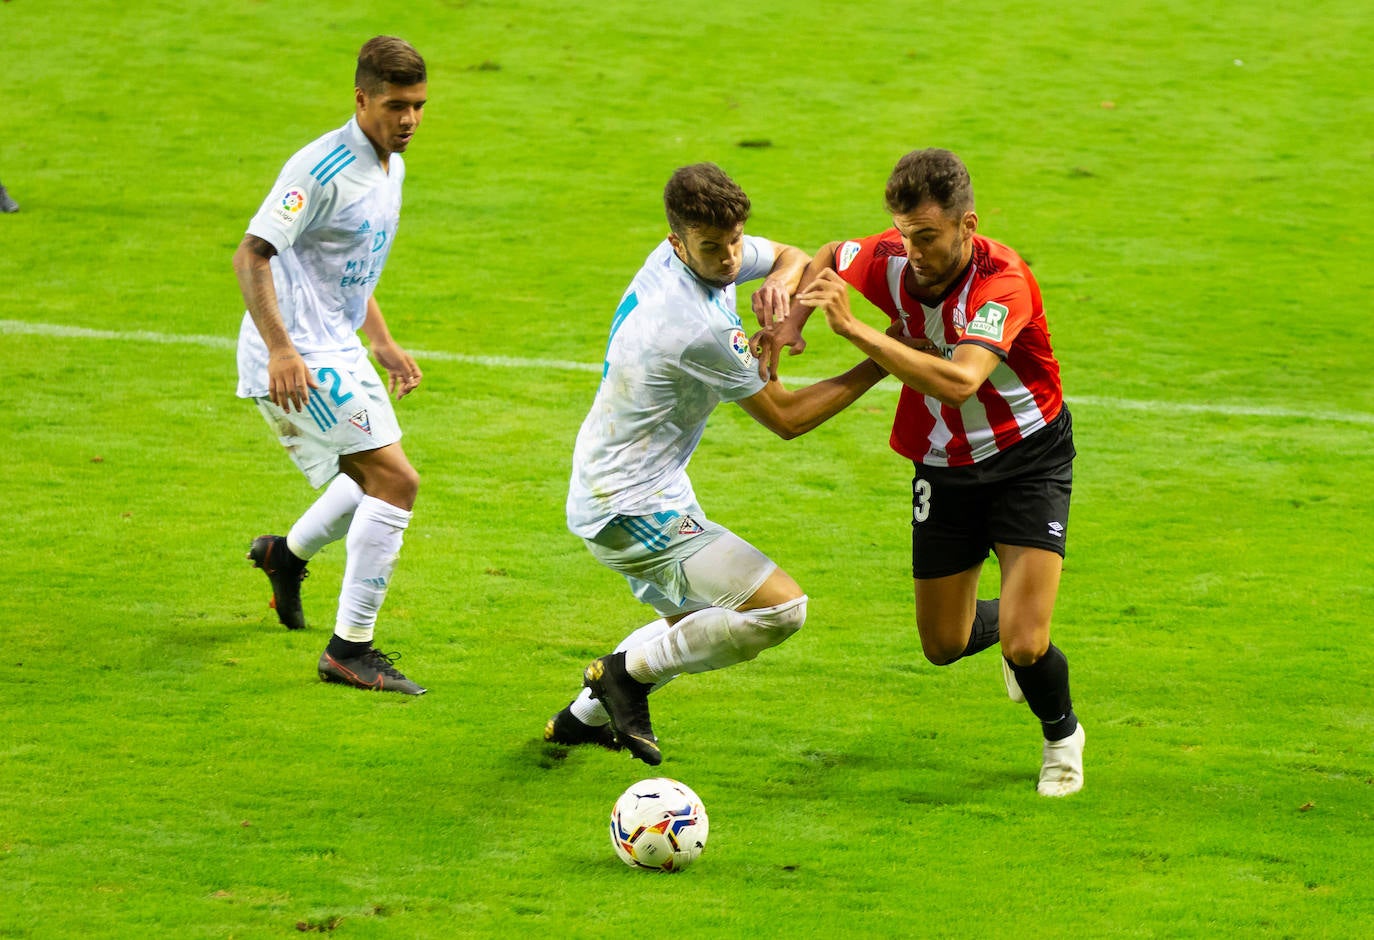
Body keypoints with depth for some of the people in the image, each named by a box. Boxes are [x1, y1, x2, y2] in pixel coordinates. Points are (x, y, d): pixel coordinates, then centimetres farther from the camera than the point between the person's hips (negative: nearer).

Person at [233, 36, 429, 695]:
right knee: (395, 481, -15)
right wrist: (281, 348, -31)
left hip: (337, 351, 10)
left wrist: (383, 345, 22)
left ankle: (287, 554, 49)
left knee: (377, 479, 23)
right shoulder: (323, 169, -18)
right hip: (297, 360, -10)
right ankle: (350, 649, -12)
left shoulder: (390, 167, 12)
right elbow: (251, 255, -23)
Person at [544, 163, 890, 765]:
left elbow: (793, 257, 14)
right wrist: (880, 365, -13)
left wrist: (779, 280, -11)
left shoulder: (704, 250, -4)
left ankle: (584, 716, 36)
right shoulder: (699, 330, -29)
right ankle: (630, 671, -3)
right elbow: (786, 418, -15)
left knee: (699, 627, 29)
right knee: (781, 607, -17)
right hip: (634, 511, -10)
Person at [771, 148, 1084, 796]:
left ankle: (1061, 731, 18)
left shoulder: (1002, 280, -30)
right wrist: (791, 319, -7)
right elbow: (830, 256, 11)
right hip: (943, 468, 5)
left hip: (1028, 456, -5)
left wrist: (854, 329, -46)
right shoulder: (889, 260, -14)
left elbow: (959, 380, -45)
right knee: (943, 645, 11)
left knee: (1024, 643, -16)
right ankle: (1010, 622, 47)